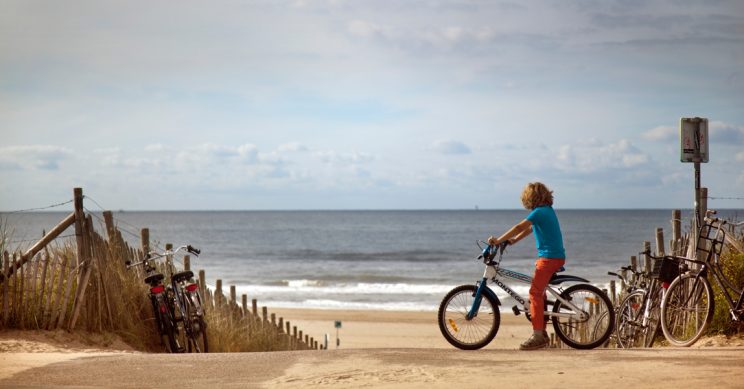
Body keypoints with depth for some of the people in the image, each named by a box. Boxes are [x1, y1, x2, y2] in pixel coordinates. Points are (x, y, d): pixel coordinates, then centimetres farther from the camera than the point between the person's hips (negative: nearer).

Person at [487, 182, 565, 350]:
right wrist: (513, 240, 20)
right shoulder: (548, 210, 16)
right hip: (558, 256, 10)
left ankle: (538, 336, -12)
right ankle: (542, 333, 20)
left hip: (548, 257, -10)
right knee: (540, 292, 16)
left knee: (535, 293, -9)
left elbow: (519, 227, -16)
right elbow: (530, 228, 24)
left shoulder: (539, 212, -13)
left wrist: (499, 240, -11)